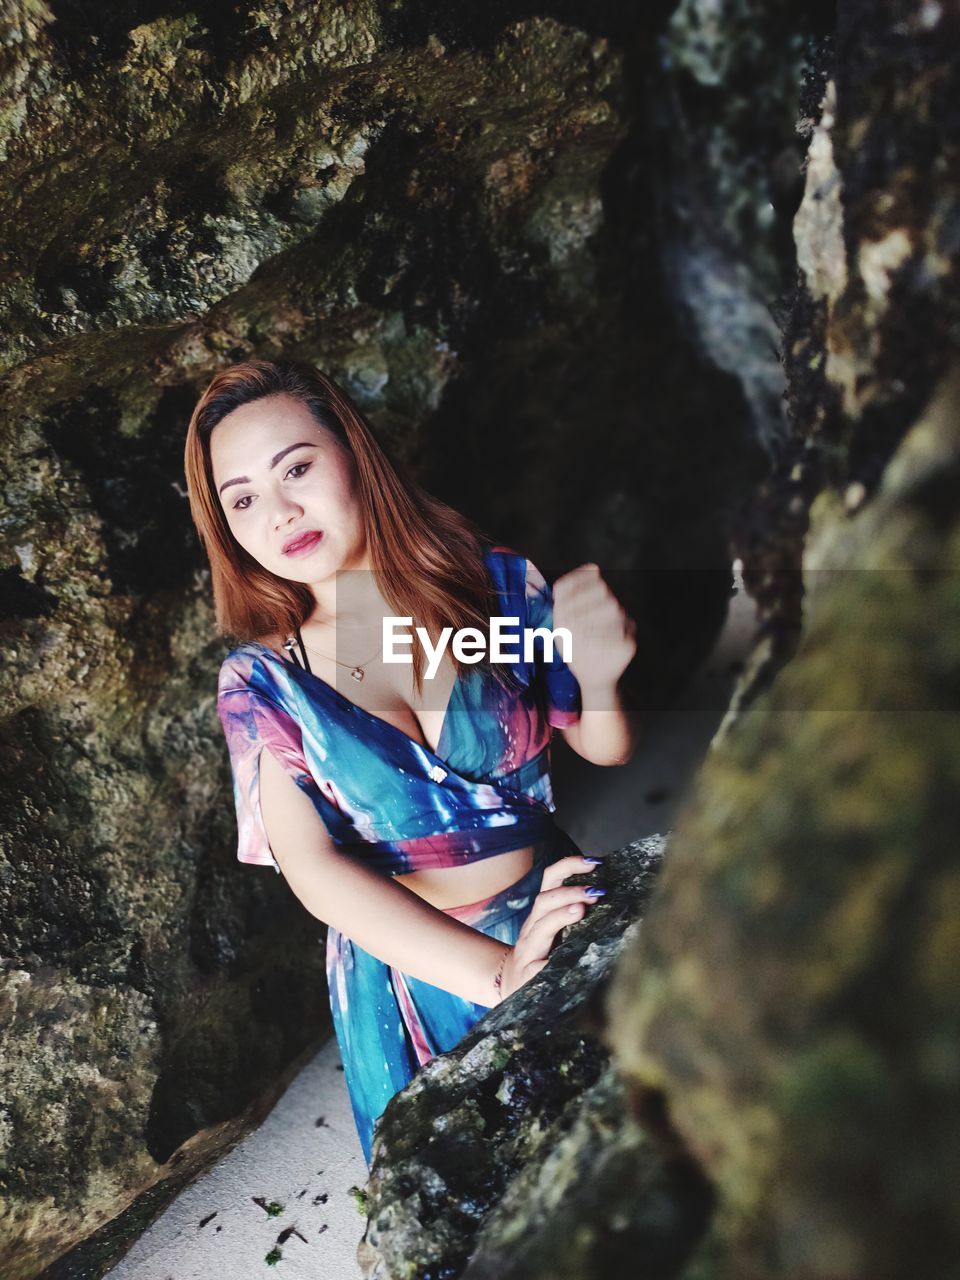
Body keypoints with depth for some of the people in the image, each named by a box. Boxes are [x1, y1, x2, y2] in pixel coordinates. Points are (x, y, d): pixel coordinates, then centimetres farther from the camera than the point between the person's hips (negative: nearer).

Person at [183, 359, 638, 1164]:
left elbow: (605, 748, -3)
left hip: (558, 918, 1)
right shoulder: (261, 683, -11)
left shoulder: (498, 582, -12)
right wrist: (496, 972, -33)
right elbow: (314, 869, -19)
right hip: (410, 971, 0)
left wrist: (598, 678, -28)